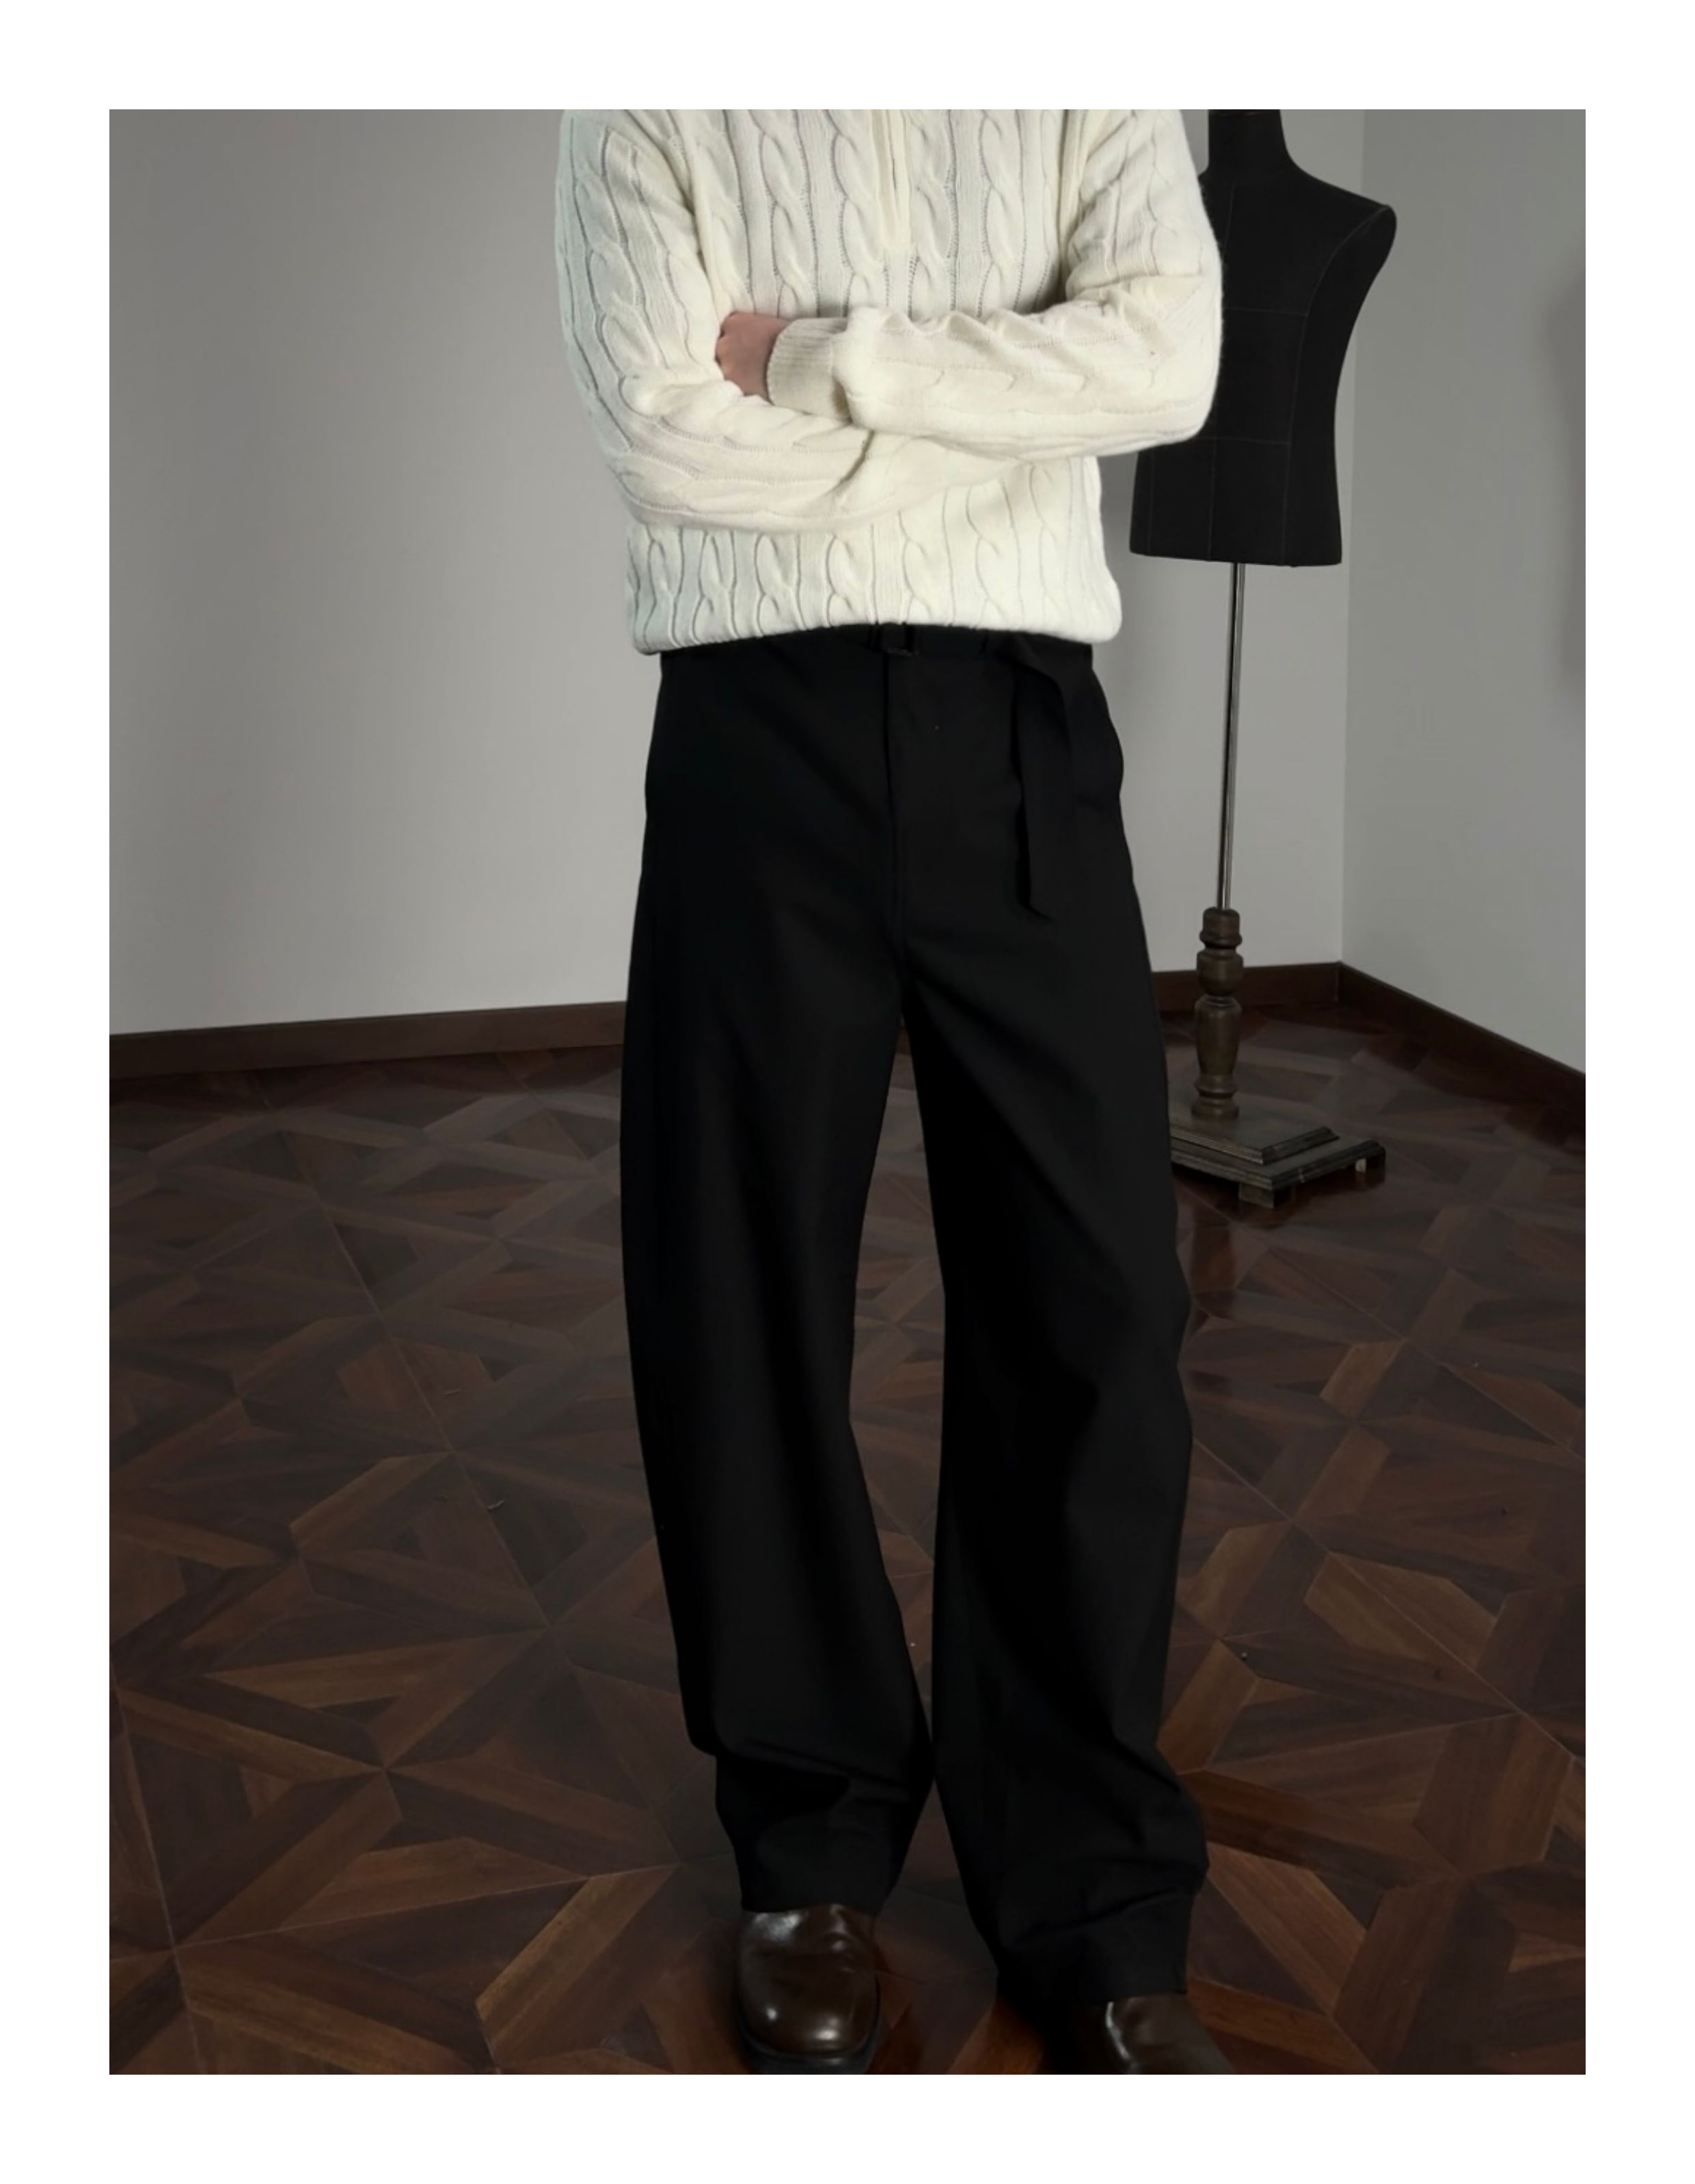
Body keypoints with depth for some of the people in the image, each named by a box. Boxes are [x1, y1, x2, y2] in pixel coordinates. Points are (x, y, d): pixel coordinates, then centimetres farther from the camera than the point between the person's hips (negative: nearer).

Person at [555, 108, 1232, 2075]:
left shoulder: (1098, 98, 15)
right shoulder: (648, 112, 11)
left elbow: (1163, 359, -4)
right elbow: (663, 425, -5)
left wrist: (826, 357, -5)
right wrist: (1001, 400, 1)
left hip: (1021, 733, 1)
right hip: (758, 734, 0)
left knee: (1096, 1300, -2)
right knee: (744, 1296, 3)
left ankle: (1093, 1898, 13)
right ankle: (814, 1852, 21)